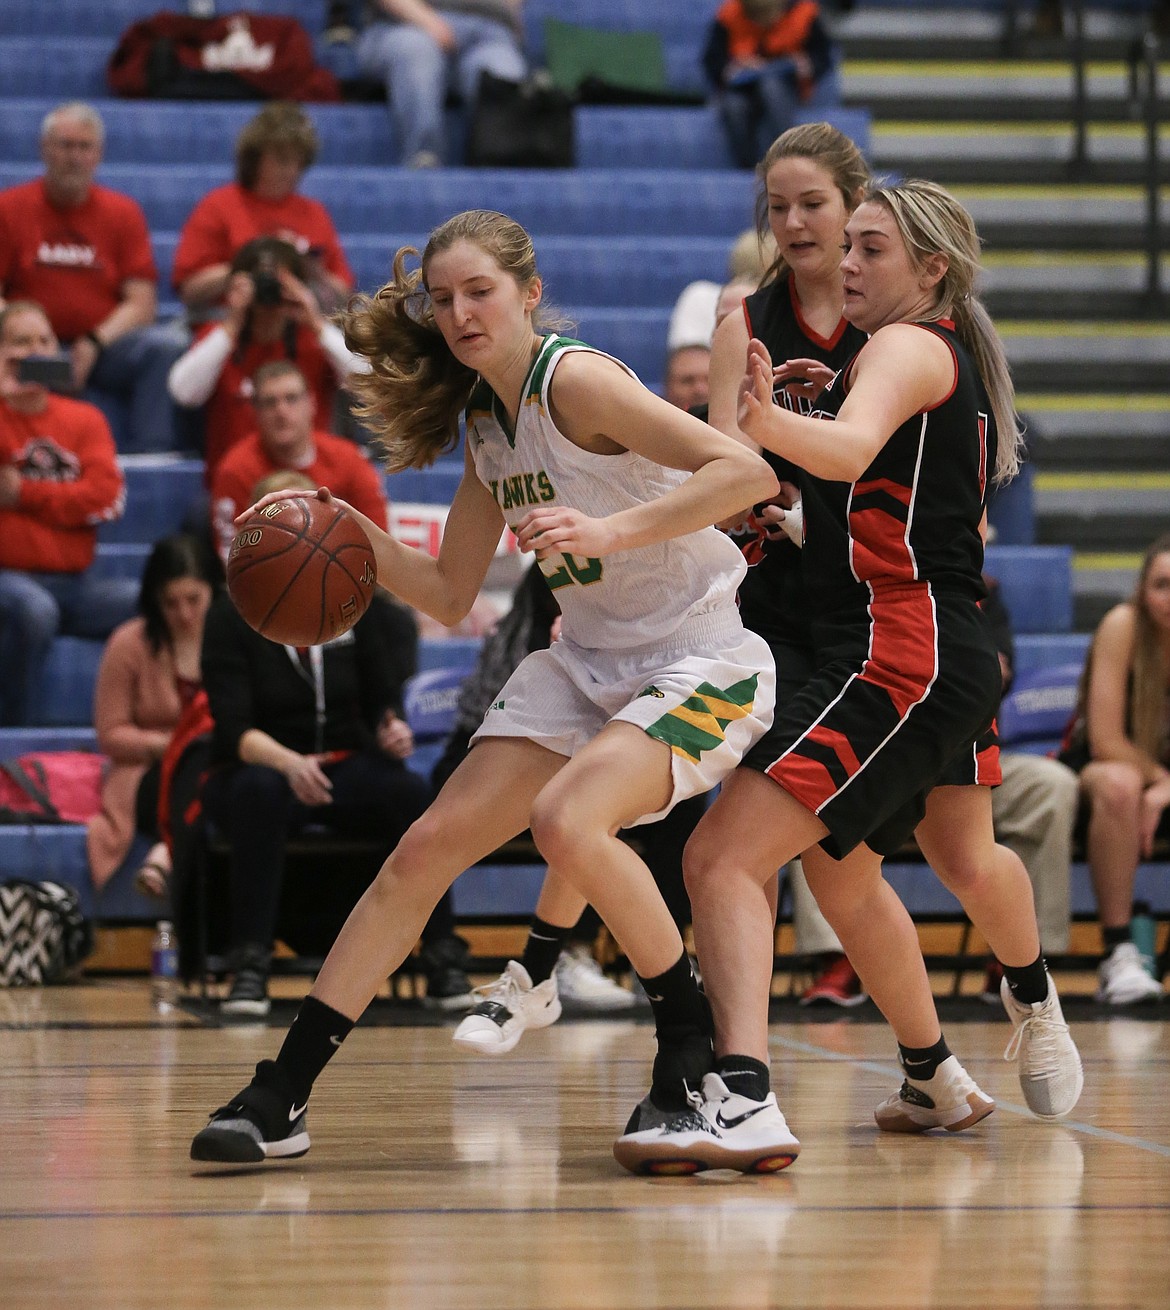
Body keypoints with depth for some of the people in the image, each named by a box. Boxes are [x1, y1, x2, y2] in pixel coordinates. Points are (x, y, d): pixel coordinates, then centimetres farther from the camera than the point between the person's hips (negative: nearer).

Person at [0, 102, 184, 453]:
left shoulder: (123, 212, 10)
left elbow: (142, 303, 3)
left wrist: (94, 343, -13)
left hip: (106, 348, 3)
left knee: (166, 345, -29)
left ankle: (150, 451, -27)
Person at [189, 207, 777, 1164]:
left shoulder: (576, 381, -18)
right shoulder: (485, 423, 8)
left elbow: (748, 472, -26)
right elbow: (451, 594, 14)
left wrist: (614, 528, -36)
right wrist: (352, 538, -1)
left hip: (702, 659, -8)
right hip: (587, 660, 8)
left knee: (566, 819, -32)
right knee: (427, 847, -2)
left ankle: (694, 1045, -11)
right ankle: (279, 1101, 1)